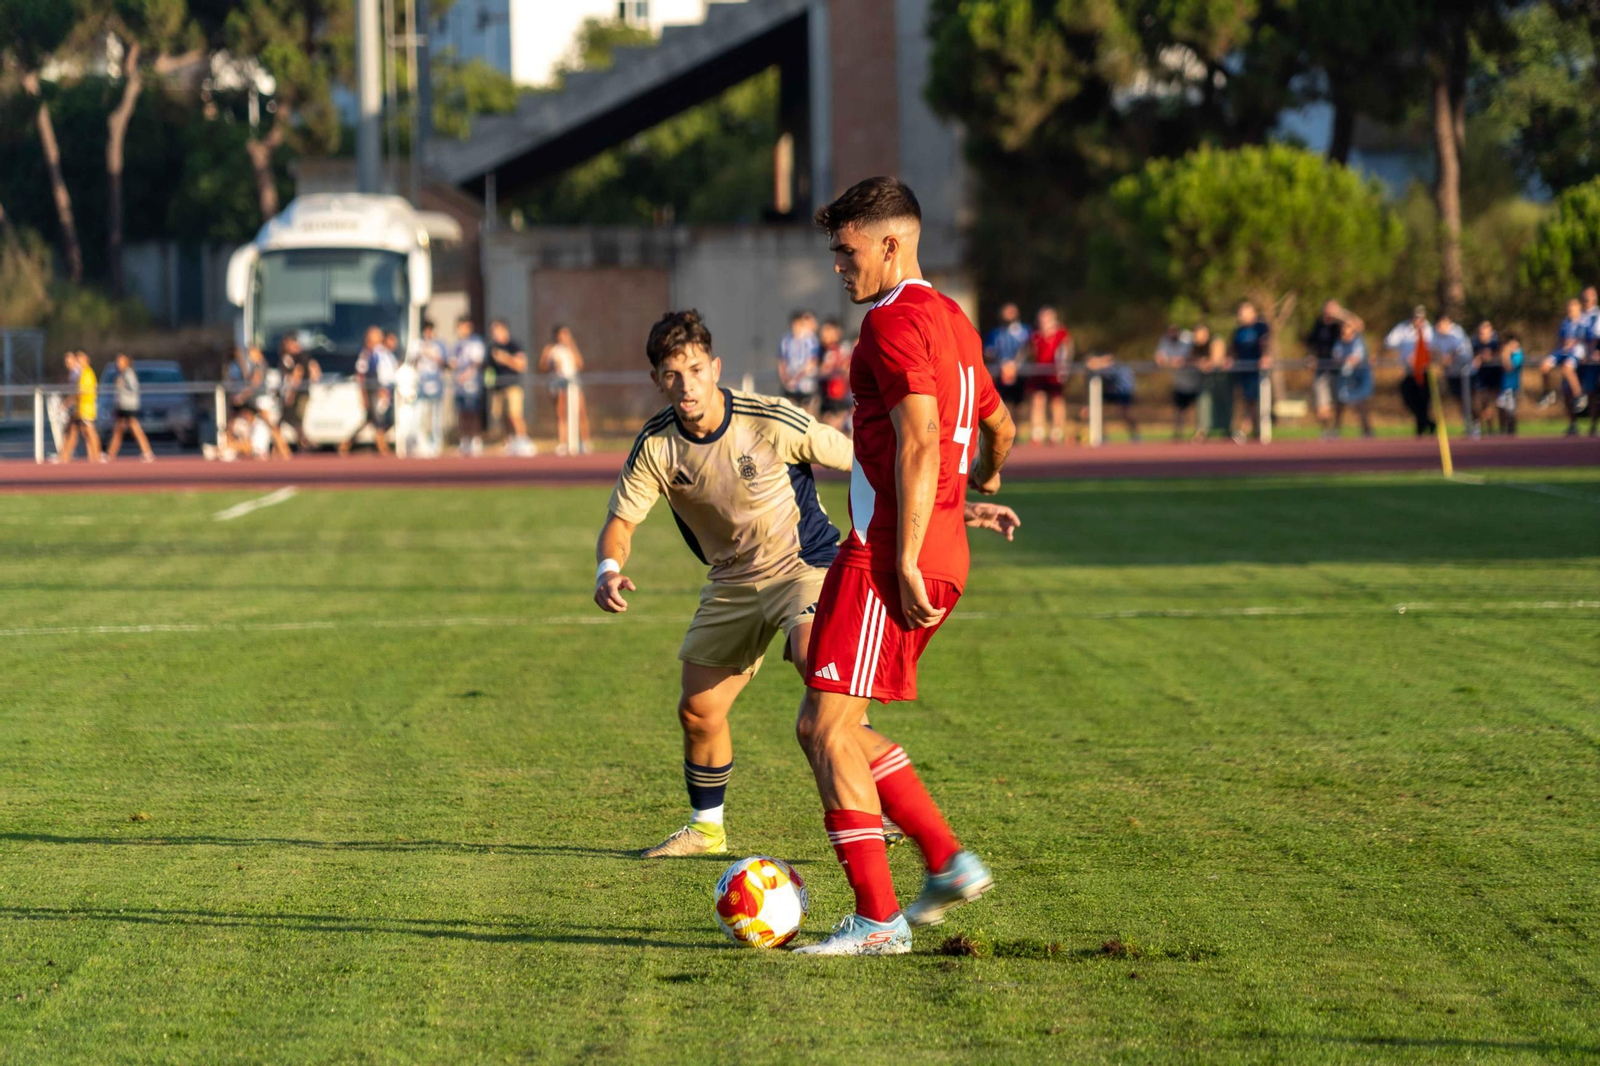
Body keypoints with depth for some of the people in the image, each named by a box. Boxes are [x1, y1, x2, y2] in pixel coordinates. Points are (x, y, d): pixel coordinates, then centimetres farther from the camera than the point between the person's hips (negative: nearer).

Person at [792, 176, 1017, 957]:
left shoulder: (894, 321, -12)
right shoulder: (952, 320, 18)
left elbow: (920, 440, -21)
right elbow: (998, 425, 32)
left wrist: (904, 560, -23)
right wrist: (983, 480, 53)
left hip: (890, 556, -10)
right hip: (944, 556, 10)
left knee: (831, 727, -8)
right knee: (822, 726, 14)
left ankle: (878, 921, -10)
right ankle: (948, 863, 12)